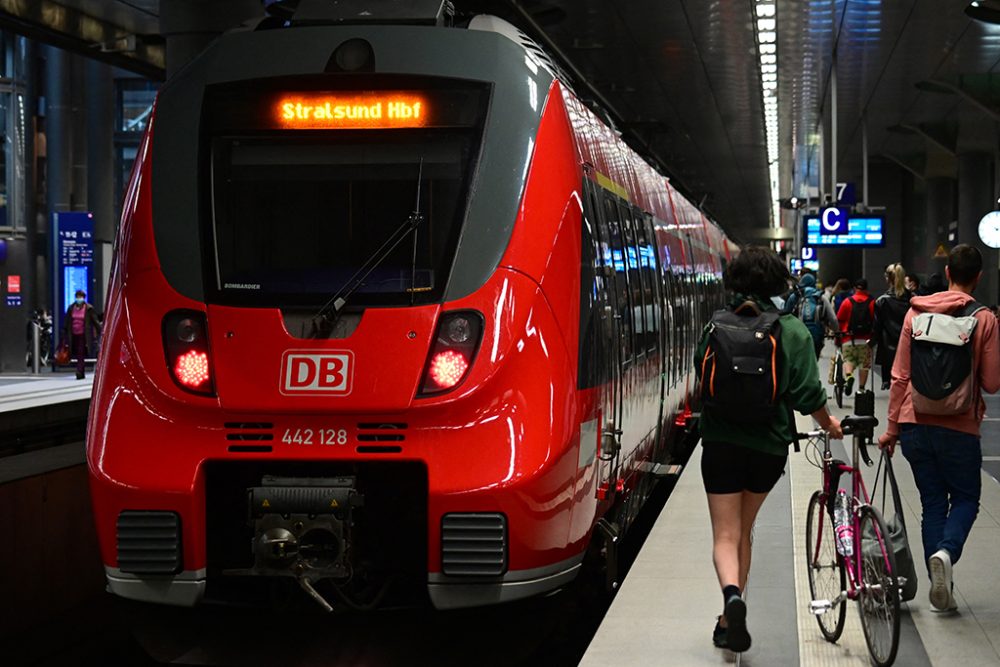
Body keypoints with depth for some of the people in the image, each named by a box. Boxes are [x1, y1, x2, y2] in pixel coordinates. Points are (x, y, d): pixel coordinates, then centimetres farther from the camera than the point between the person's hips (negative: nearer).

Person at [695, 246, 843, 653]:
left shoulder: (716, 326, -2)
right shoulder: (793, 331, -5)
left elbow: (701, 369, 11)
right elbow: (808, 393, -7)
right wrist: (829, 425, 12)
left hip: (721, 441, -1)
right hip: (769, 445, 1)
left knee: (725, 535, 2)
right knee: (743, 530, 18)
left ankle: (732, 594, -28)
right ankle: (729, 621, 21)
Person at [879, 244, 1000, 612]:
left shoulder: (916, 312, 1)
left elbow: (899, 376, 3)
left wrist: (892, 427, 9)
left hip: (915, 424, 3)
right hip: (959, 428, -3)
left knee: (932, 503, 13)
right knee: (965, 498, 14)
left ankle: (939, 589, 11)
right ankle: (946, 551, -15)